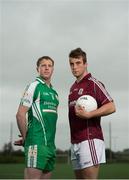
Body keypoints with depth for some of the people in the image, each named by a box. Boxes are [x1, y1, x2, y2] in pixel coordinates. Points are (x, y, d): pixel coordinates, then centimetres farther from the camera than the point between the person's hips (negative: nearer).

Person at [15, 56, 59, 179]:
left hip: (50, 144, 8)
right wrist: (25, 138, -4)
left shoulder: (54, 92, 19)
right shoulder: (34, 86, -4)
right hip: (37, 142, -8)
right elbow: (20, 114, -9)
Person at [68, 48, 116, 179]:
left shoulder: (93, 83, -5)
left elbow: (111, 107, -15)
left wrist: (88, 114, -25)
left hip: (90, 140, -8)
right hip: (75, 142, 8)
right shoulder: (73, 88, 18)